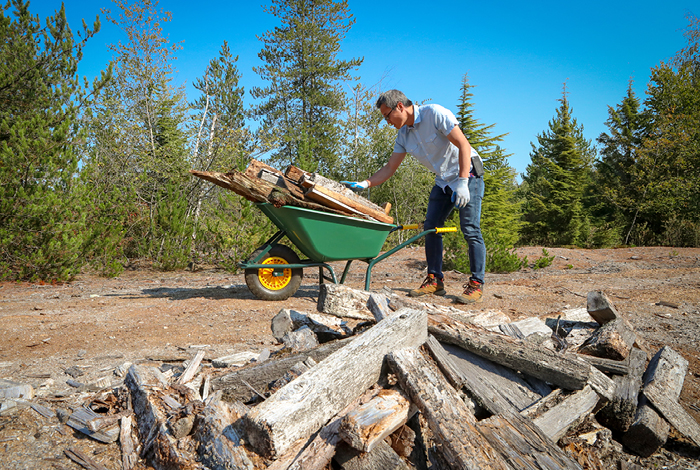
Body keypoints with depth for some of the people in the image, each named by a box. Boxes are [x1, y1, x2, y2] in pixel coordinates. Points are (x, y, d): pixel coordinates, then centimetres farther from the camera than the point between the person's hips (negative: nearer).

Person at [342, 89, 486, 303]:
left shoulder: (435, 114, -19)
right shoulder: (404, 134, 3)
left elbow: (463, 145, -23)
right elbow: (390, 168, 6)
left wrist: (462, 182, -30)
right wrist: (363, 184, -7)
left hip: (467, 173, -7)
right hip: (444, 180, 8)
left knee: (470, 230, -12)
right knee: (430, 227, 0)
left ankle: (476, 285, -7)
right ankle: (435, 280, 6)